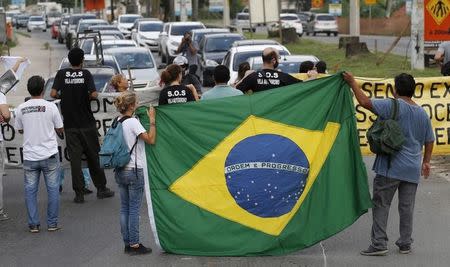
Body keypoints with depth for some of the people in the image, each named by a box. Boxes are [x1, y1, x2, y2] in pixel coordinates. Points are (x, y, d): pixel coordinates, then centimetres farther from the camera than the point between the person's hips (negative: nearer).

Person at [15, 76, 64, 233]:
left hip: (30, 156, 2)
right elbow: (60, 129, 1)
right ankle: (52, 223, 10)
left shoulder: (21, 109, -1)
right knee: (53, 189, 8)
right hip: (49, 155, -2)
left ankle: (33, 224, 10)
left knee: (30, 191, 9)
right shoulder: (50, 107, -8)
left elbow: (20, 130, 12)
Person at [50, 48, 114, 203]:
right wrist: (90, 96, 7)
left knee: (75, 158, 2)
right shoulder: (86, 74, -4)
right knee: (93, 155, 10)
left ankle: (79, 193, 0)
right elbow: (93, 94, -15)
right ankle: (101, 189, 17)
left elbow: (53, 94, -9)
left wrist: (63, 96, 11)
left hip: (70, 124, 1)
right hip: (87, 123, -1)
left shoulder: (61, 74, -1)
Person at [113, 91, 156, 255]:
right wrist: (152, 120, -9)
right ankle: (135, 245, 2)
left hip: (120, 171, 7)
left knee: (124, 208, 10)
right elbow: (151, 139, -18)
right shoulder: (133, 122, -15)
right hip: (134, 171, -7)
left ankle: (127, 243, 15)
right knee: (134, 209, -2)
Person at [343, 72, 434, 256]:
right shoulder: (423, 114, 9)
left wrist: (353, 83, -2)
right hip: (413, 169, 6)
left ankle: (379, 243, -4)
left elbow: (365, 102, -14)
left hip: (391, 166, -6)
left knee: (381, 204, 0)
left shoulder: (392, 106, -11)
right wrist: (426, 162, 29)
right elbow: (429, 141, 17)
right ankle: (405, 244, 17)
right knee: (406, 207, 11)